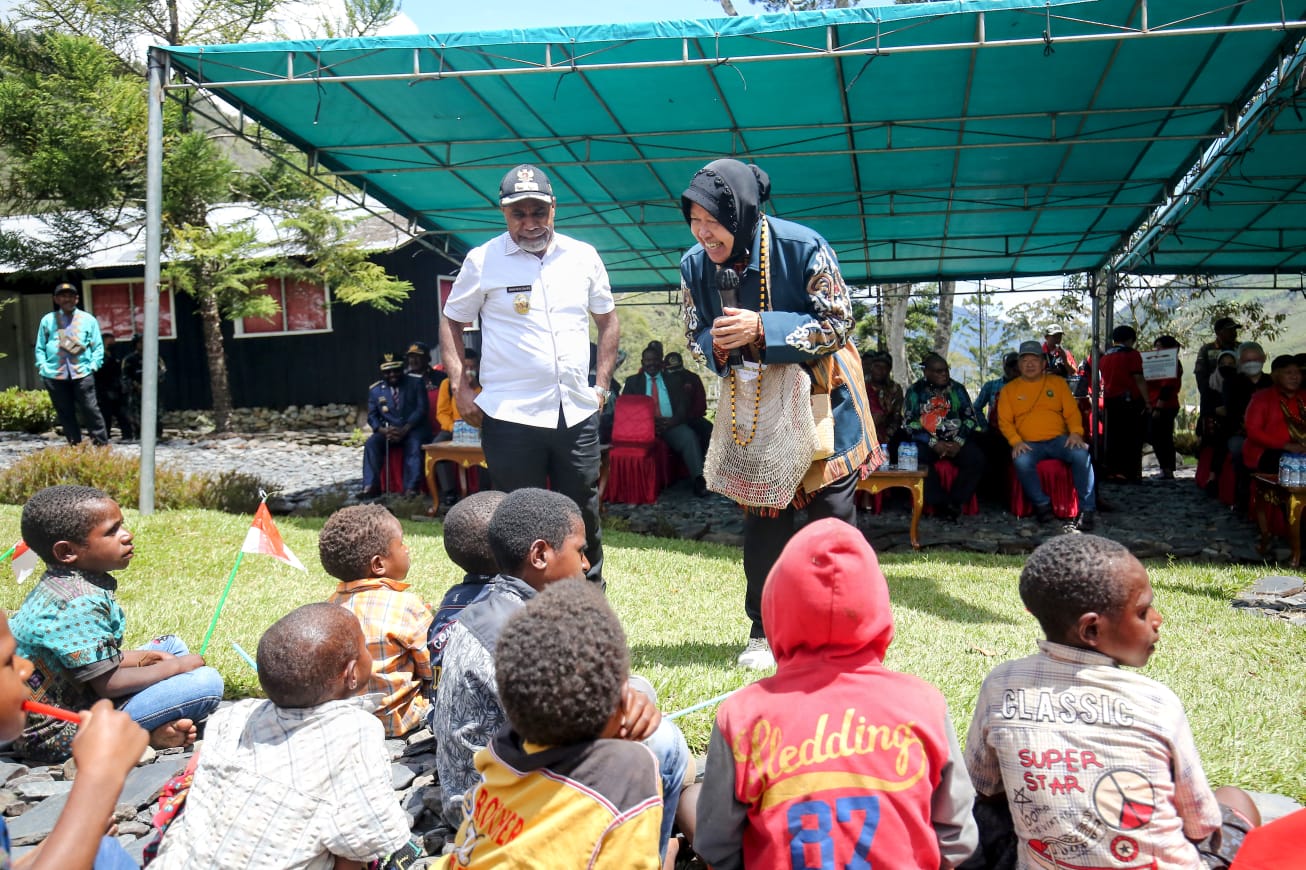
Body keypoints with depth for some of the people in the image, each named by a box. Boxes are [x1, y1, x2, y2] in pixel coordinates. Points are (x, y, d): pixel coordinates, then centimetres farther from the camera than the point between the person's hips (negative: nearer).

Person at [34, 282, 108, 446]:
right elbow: (40, 347, 13)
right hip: (55, 375, 2)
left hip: (82, 373, -2)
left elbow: (98, 346, 8)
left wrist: (94, 364, -4)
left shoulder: (88, 320, 9)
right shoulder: (47, 320, 12)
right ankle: (75, 446, 14)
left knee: (91, 410, -6)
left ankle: (101, 444, -1)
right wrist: (42, 366, 0)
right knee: (65, 414, 6)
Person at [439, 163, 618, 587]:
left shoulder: (583, 256, 8)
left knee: (585, 519, 11)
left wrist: (602, 383, 10)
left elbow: (607, 319, 19)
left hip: (578, 414, 3)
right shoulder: (483, 261, 0)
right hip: (510, 417, -3)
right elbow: (451, 322, 8)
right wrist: (460, 389, -1)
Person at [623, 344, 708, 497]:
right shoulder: (632, 381, 19)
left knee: (689, 436, -31)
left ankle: (699, 479, -40)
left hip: (672, 426, 1)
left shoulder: (674, 381, 20)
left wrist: (673, 421, -14)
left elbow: (684, 407, 10)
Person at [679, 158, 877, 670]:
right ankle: (764, 630, 19)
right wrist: (716, 344, -23)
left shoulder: (803, 248, -23)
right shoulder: (694, 265, -10)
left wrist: (762, 329, -29)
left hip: (820, 399, -3)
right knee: (763, 517, 6)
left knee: (833, 514, 2)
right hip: (754, 407, 3)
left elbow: (839, 322, -17)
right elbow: (695, 340, 2)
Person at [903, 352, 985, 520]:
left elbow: (970, 418, 9)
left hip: (956, 441, 2)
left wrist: (959, 442, -8)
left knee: (976, 459, -26)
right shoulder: (915, 391, 5)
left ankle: (956, 502, -14)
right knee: (917, 460, -34)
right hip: (927, 442, -2)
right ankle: (941, 503, -22)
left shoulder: (957, 389, 13)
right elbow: (910, 424, -3)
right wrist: (934, 443, -14)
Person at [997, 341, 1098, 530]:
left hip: (1058, 439, 1)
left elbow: (1072, 411, 10)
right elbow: (1004, 421, 5)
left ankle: (1088, 509, -19)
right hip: (1028, 444, -1)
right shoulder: (1009, 390, 12)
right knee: (1021, 462, -35)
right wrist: (1015, 441, -13)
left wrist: (1076, 432, -10)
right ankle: (1042, 504, -13)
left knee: (1081, 454, -30)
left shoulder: (1057, 382, 15)